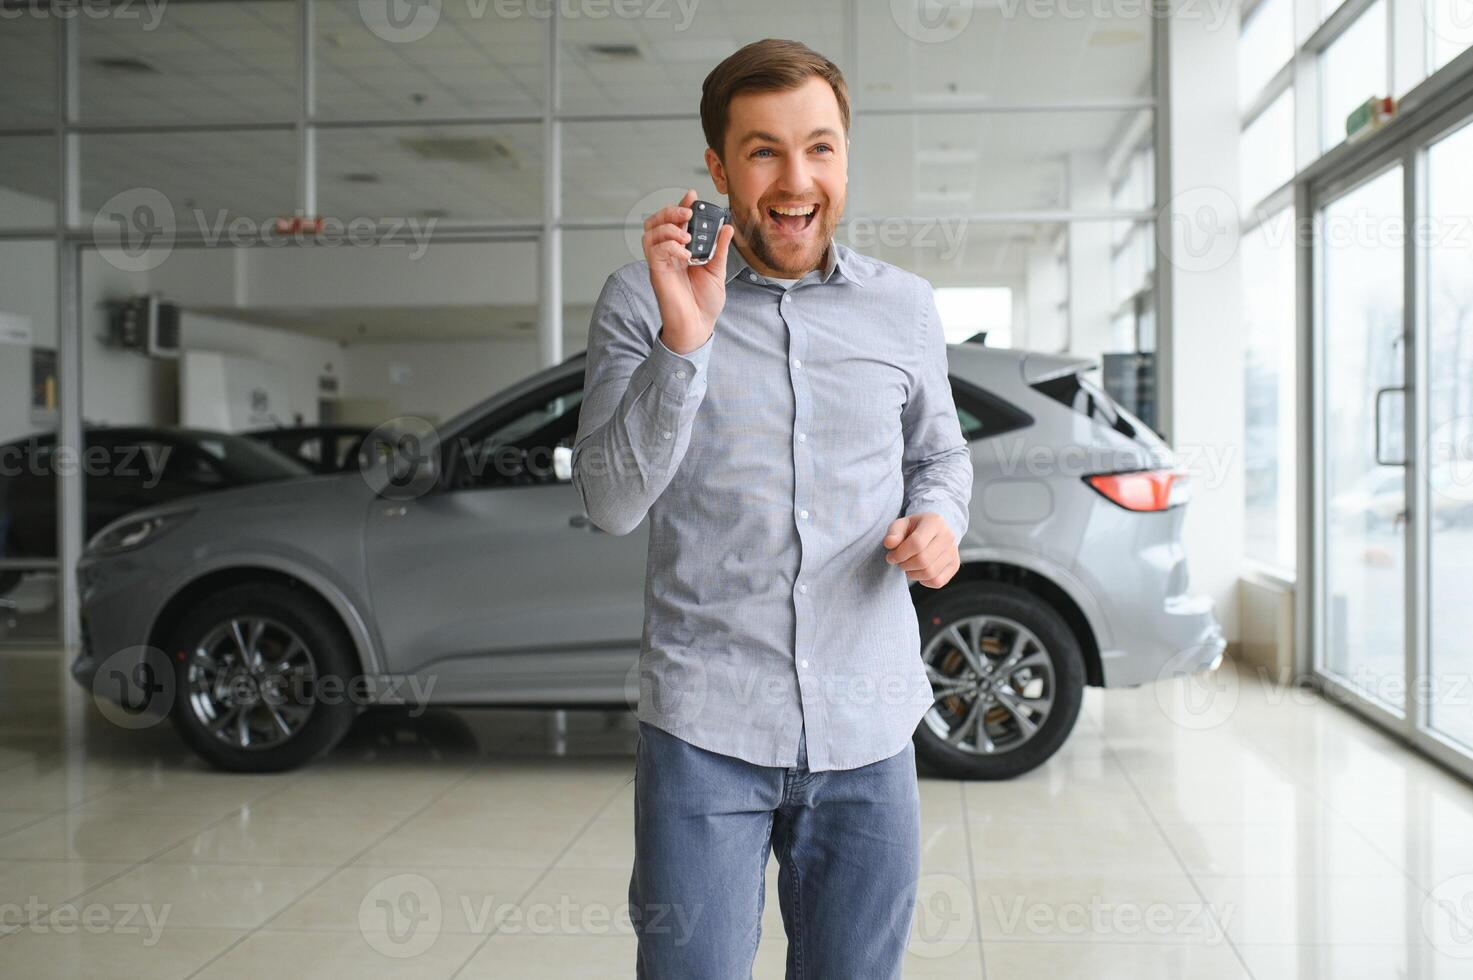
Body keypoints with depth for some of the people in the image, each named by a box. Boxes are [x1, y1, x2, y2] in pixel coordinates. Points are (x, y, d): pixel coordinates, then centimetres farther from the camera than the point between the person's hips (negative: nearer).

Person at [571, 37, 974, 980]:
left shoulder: (906, 307, 6)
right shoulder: (641, 299, -2)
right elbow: (612, 503, -9)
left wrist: (938, 518, -3)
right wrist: (683, 341, -22)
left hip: (869, 733, 3)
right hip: (705, 731, -2)